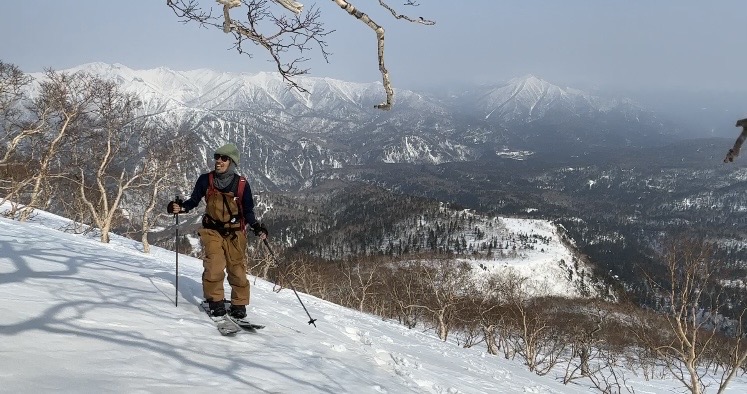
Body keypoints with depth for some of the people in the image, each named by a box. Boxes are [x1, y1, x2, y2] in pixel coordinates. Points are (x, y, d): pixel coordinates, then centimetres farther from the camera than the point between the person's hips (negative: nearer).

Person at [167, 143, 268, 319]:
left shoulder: (242, 184, -4)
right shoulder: (206, 180, -3)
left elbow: (248, 211, 4)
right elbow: (194, 200, 9)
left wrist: (257, 227, -12)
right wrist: (181, 207, -11)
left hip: (235, 233, 0)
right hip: (212, 230, 0)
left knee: (237, 269, 2)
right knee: (214, 267, -14)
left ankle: (239, 304, 17)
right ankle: (215, 301, 3)